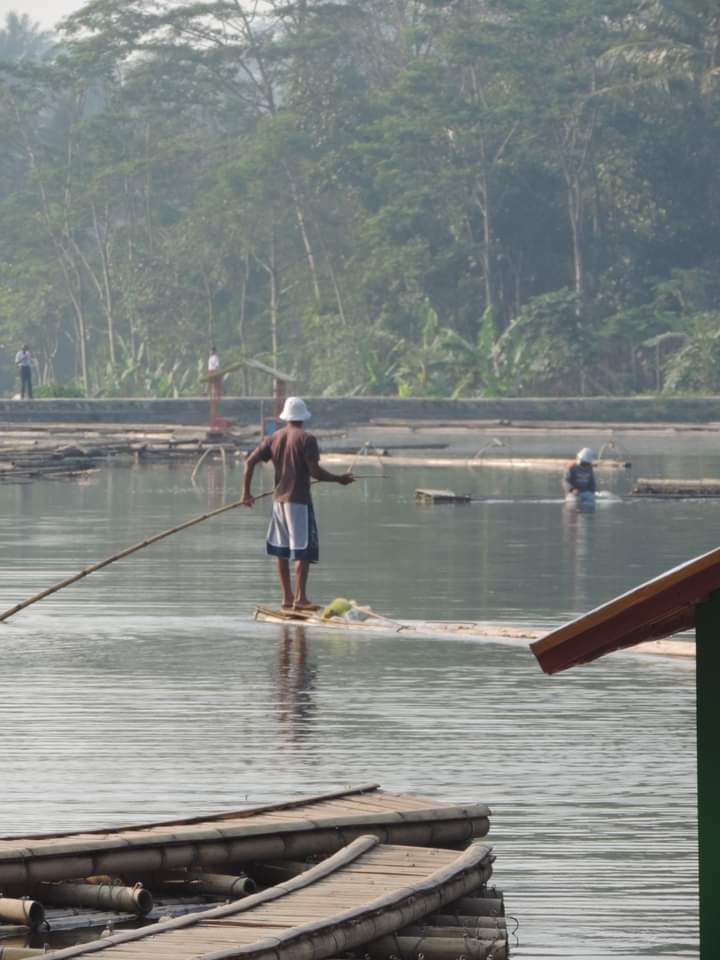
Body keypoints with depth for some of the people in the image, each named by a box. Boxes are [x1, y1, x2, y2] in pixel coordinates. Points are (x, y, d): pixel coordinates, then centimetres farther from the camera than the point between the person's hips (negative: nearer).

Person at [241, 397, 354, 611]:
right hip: (299, 500, -6)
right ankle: (300, 598, -8)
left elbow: (250, 461, 3)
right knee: (304, 550, -3)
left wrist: (246, 492, 10)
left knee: (281, 550, 13)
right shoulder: (306, 439, -11)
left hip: (279, 499, 6)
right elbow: (315, 471, -18)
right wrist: (339, 479, -3)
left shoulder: (273, 438, 6)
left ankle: (287, 597, 16)